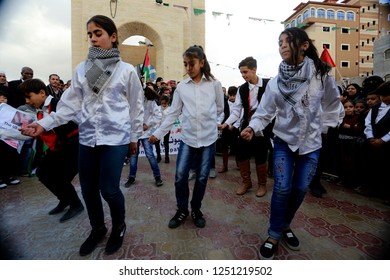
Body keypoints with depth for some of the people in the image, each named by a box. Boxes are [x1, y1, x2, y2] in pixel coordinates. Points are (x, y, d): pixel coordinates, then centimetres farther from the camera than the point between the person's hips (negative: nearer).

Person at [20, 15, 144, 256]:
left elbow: (136, 106, 2)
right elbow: (71, 104, 7)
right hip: (87, 138, 4)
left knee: (109, 190, -2)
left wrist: (134, 136, 4)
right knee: (88, 189, 11)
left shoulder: (127, 70, 0)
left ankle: (119, 227, 29)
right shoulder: (82, 69, 9)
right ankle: (98, 229, 38)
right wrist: (44, 124, -3)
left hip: (115, 138, -4)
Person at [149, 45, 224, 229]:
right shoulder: (181, 86, 3)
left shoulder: (214, 84, -1)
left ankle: (196, 210, 31)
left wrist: (206, 121, 10)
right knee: (180, 176, -1)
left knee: (202, 178, 8)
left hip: (208, 138, -1)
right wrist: (158, 133, 2)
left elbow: (219, 109, 11)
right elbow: (173, 113, 4)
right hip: (187, 138, 1)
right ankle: (182, 210, 23)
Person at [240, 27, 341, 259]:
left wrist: (325, 126, 7)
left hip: (311, 142, 2)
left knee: (301, 189, 9)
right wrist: (253, 127, -25)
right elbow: (265, 112, -8)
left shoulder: (322, 74, -5)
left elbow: (332, 103, 10)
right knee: (282, 189, -6)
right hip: (284, 140, -1)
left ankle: (286, 225, 34)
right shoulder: (276, 82, -7)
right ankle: (274, 236, 13)